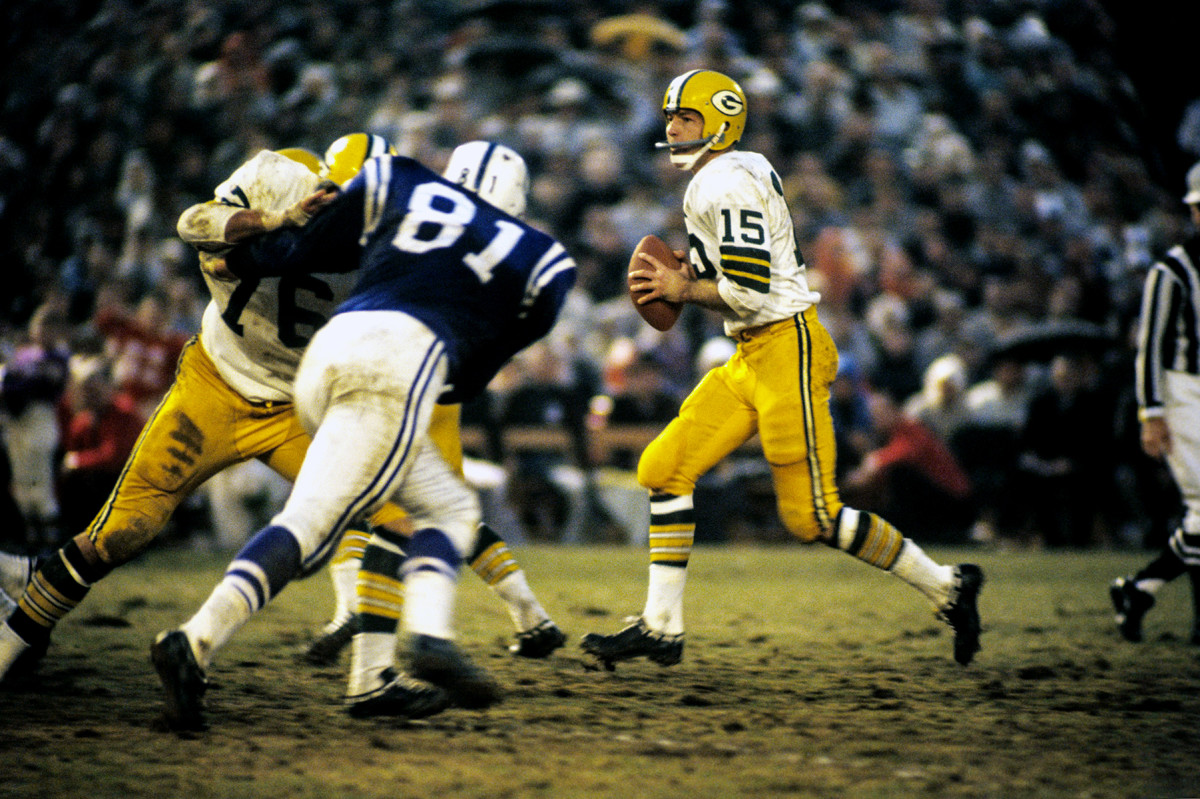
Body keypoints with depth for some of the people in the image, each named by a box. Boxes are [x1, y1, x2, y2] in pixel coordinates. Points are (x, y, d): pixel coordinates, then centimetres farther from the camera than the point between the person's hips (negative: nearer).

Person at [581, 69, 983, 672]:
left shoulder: (727, 184, -16)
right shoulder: (712, 183, 16)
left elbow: (750, 288, -22)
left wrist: (685, 290, -9)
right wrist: (688, 279, 7)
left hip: (786, 350, -10)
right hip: (750, 358, 10)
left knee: (812, 516, -6)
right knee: (665, 469, 4)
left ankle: (945, 587, 7)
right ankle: (661, 628, 7)